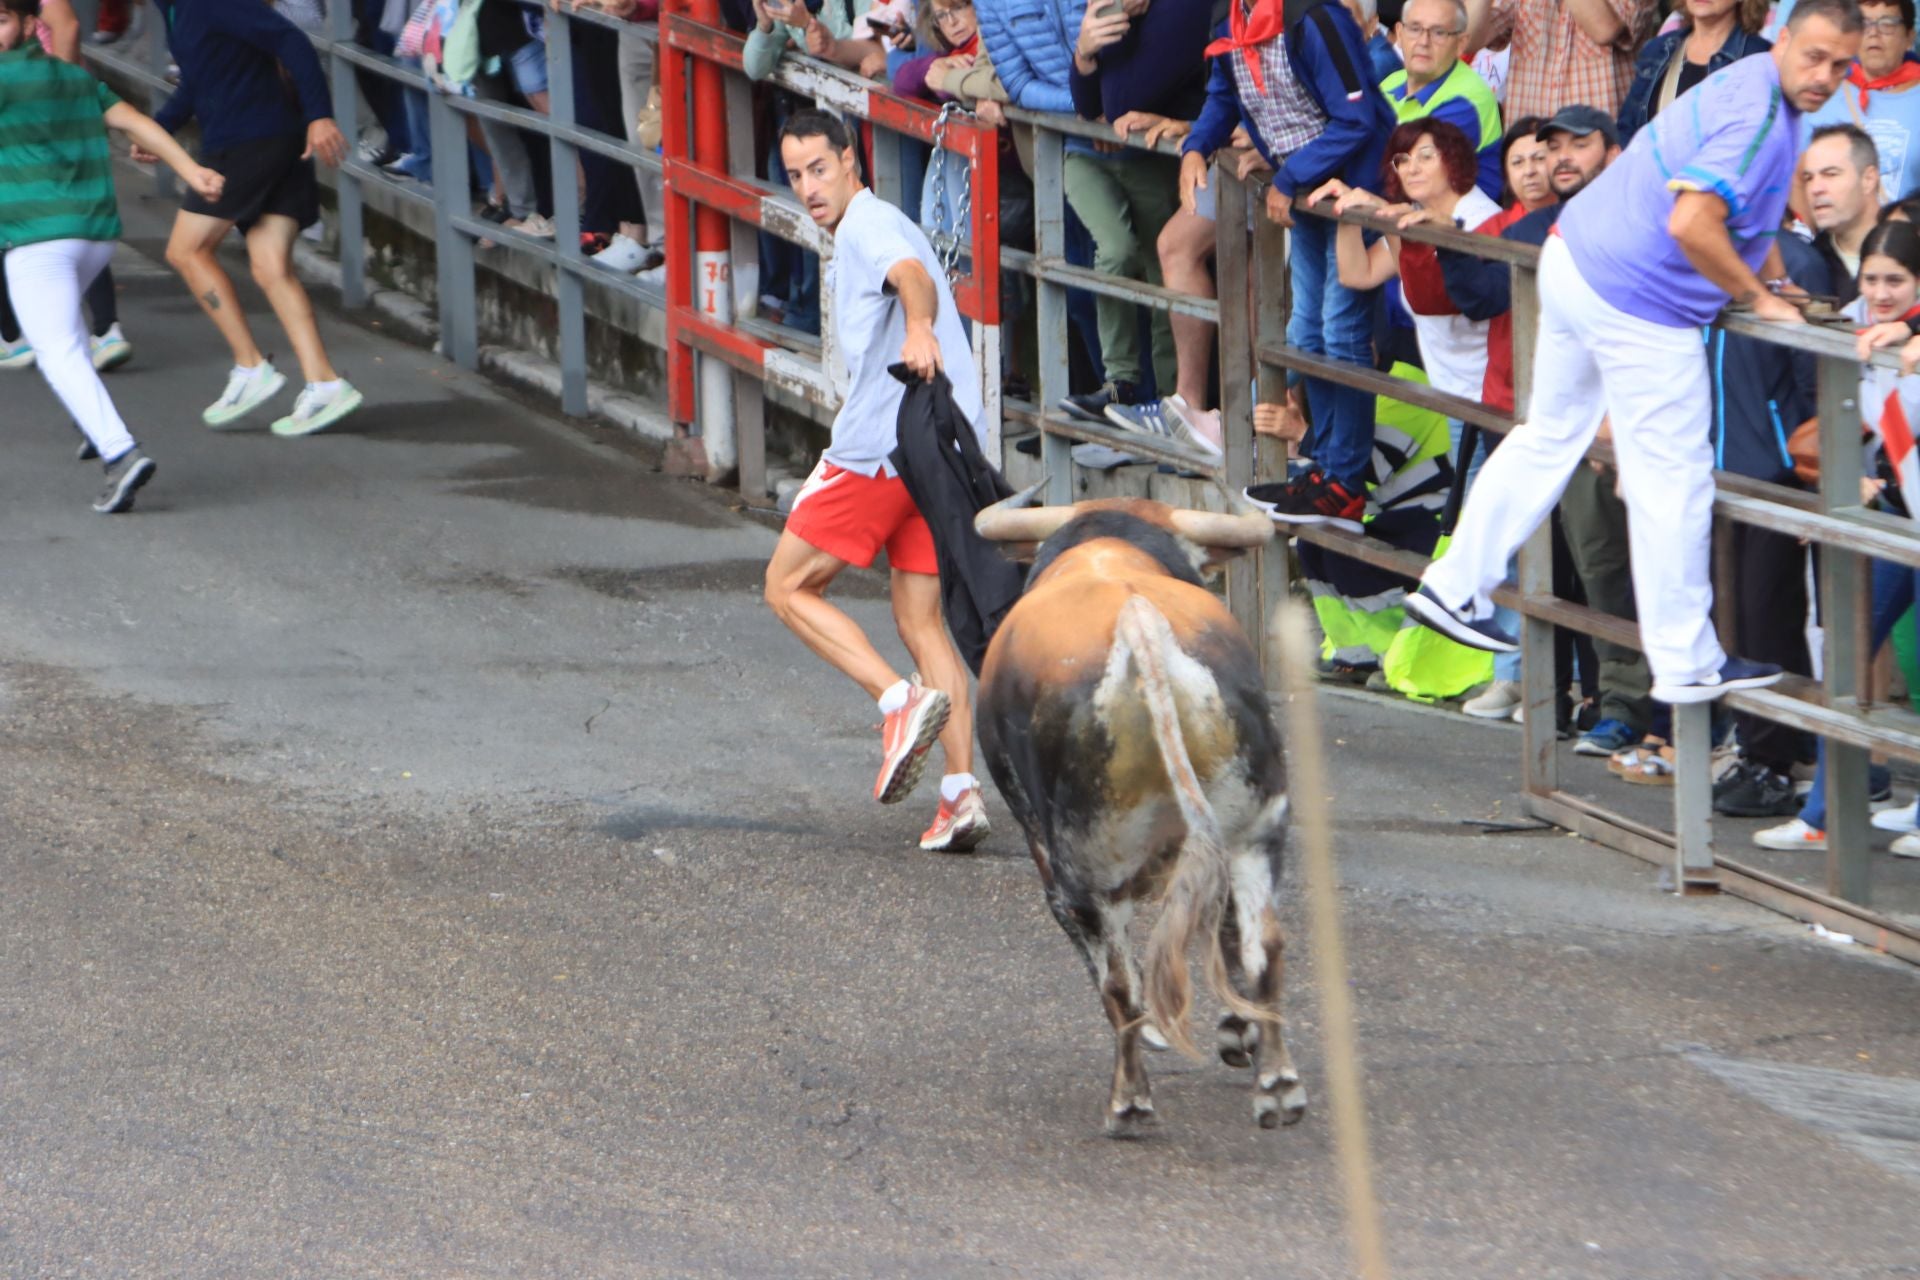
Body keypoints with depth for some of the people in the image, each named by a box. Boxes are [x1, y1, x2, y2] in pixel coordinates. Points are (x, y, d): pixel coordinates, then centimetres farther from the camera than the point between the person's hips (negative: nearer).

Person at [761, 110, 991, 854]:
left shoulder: (869, 224, -7)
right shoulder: (872, 228, 24)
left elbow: (912, 276, -30)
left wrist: (918, 328, -51)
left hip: (878, 449, -9)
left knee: (789, 587, 2)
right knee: (920, 619, 10)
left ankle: (904, 701, -16)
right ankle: (962, 791, -3)